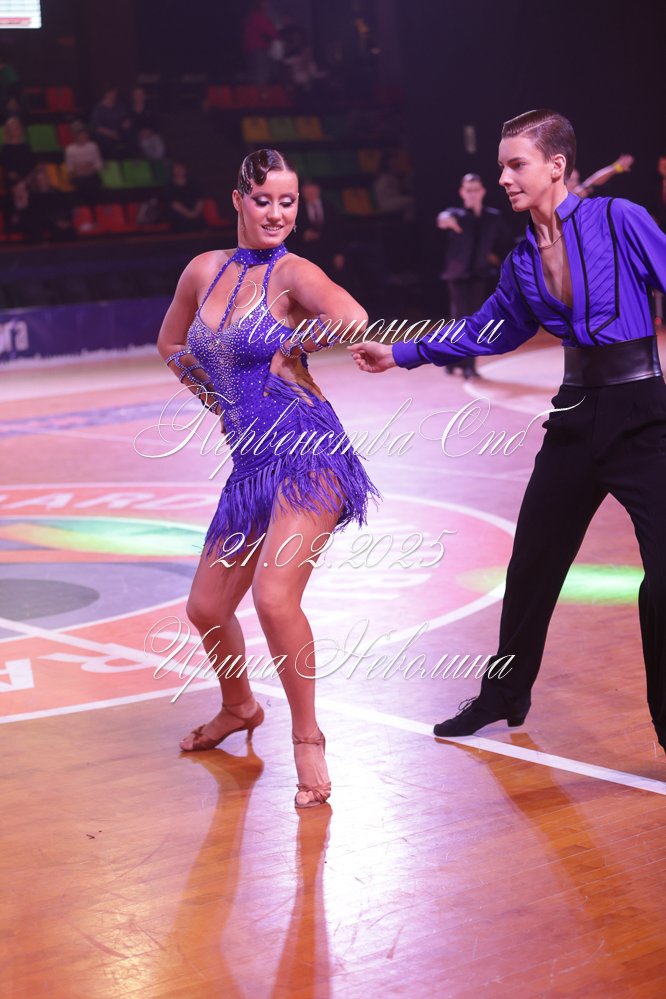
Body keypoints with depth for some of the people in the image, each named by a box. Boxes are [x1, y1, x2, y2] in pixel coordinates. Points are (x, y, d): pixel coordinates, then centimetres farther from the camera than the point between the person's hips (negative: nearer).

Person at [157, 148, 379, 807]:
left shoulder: (292, 273, -9)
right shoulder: (205, 271, 9)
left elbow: (354, 321, -32)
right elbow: (171, 345, 25)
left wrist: (296, 345, -26)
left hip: (306, 458, -7)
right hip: (249, 465, 7)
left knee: (274, 598, -23)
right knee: (206, 610, 13)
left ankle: (307, 739, -5)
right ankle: (238, 709, 42)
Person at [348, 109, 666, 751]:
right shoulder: (523, 261, 8)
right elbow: (486, 333, 21)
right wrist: (400, 355, 21)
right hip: (575, 420, 6)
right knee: (531, 567, 15)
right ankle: (505, 696, 35)